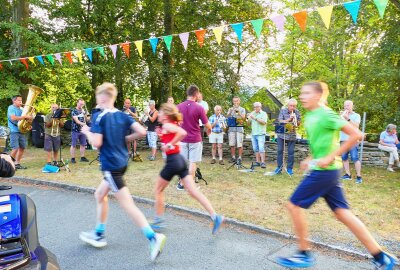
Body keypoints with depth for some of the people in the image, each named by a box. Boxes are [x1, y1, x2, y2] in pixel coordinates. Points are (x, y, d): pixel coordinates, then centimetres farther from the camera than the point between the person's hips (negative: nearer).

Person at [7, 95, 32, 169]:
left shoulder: (21, 109, 18)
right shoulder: (11, 108, -4)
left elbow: (26, 118, 24)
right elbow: (13, 118, -19)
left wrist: (29, 118, 2)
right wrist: (25, 116, -18)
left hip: (21, 131, 7)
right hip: (14, 131, -7)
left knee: (22, 148, 6)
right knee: (15, 148, -13)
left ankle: (17, 164, 16)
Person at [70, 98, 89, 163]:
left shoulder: (83, 111, 10)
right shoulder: (74, 111, -7)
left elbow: (86, 120, 7)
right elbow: (76, 121, -18)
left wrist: (84, 114, -10)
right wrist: (83, 124, -33)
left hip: (82, 130, 6)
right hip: (75, 130, -5)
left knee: (83, 144, 9)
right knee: (73, 145, 1)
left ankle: (82, 157, 19)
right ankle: (72, 158, 7)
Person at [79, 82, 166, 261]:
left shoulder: (99, 116, -11)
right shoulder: (122, 115, 6)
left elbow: (97, 143, -18)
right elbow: (142, 132, -3)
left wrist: (87, 132, 0)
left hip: (110, 165, -8)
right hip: (121, 163, 8)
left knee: (127, 204, -6)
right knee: (100, 194, 24)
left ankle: (153, 237, -12)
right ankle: (99, 235, 34)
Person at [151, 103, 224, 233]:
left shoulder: (166, 125, -11)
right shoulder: (171, 125, 14)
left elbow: (182, 133, -29)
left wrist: (169, 145, -21)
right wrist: (161, 135, 16)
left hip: (172, 162, -8)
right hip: (180, 160, 8)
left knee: (158, 190, 14)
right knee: (193, 191, 5)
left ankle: (158, 221, 25)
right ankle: (215, 216, -1)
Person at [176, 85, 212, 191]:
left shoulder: (179, 106, -2)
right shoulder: (199, 108, -12)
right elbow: (207, 125, -8)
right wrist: (209, 130, 13)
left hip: (182, 139, 3)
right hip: (195, 140, -3)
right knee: (193, 162, 5)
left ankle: (181, 184, 19)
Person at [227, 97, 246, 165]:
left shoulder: (242, 109, 10)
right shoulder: (230, 109, 15)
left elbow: (243, 118, -5)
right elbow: (227, 117, 0)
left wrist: (238, 112, -20)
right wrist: (230, 112, -18)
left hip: (239, 128, -2)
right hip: (231, 128, 2)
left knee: (239, 145, -6)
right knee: (232, 144, 4)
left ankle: (239, 158, 0)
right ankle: (233, 157, 13)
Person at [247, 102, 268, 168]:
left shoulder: (263, 113, 0)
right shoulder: (252, 113, 15)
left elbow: (264, 122, -15)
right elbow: (249, 123, 15)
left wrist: (255, 118, -19)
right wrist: (249, 118, -6)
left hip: (260, 134, -5)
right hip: (253, 134, 5)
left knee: (261, 148, -12)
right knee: (255, 149, 6)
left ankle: (263, 162, -11)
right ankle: (258, 162, 13)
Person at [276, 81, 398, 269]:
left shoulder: (325, 114, -15)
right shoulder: (310, 116, 12)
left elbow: (356, 135, -18)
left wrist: (331, 157, -20)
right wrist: (310, 159, 13)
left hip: (324, 171, -9)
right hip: (325, 171, 9)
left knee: (294, 205, -2)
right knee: (342, 213, 12)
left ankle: (304, 255, 13)